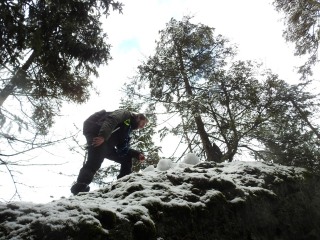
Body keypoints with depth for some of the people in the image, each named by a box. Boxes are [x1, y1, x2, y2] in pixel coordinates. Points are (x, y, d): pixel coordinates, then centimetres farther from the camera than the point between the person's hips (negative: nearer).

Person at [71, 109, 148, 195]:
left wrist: (137, 154, 5)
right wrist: (103, 136, -30)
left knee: (126, 158, 15)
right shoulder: (126, 114, 5)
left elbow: (123, 149, 19)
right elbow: (111, 120, -16)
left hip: (105, 144, 9)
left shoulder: (126, 129, 27)